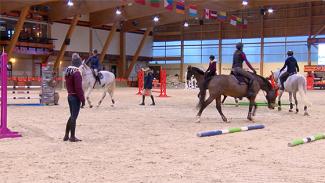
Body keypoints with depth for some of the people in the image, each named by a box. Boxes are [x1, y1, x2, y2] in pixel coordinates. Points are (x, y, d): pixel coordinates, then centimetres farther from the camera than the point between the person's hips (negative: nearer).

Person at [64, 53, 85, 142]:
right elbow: (79, 88, -21)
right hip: (76, 97, -9)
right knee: (74, 116, -1)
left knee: (72, 116, 18)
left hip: (69, 96, 9)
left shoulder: (67, 71, 9)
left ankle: (66, 135, 23)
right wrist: (82, 99, -16)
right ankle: (72, 137, 6)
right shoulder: (76, 72, -19)